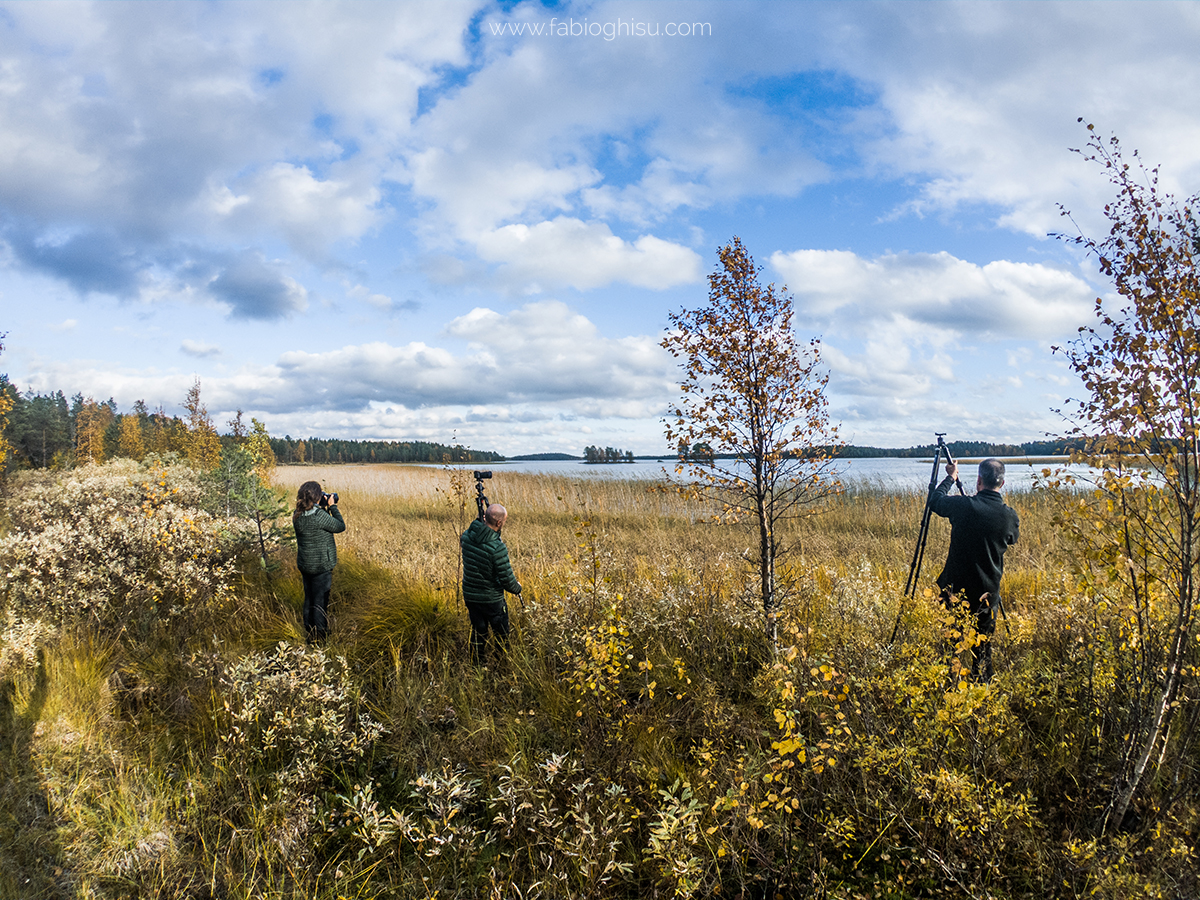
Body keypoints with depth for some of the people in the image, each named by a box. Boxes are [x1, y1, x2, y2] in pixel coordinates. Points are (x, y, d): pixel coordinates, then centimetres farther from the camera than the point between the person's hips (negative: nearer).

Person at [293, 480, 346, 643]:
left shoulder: (297, 515, -2)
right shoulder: (319, 516, -24)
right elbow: (340, 527, -11)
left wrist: (324, 508, 6)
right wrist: (332, 506, -4)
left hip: (304, 565, 7)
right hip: (321, 565, -7)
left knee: (309, 599, 20)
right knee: (320, 601, 3)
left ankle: (309, 633, 32)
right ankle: (319, 638, 11)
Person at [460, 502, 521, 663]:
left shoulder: (466, 536, -10)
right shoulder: (497, 547, -28)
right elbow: (506, 578, -18)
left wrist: (479, 520, 8)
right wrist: (517, 588, 2)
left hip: (469, 595, 6)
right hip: (491, 599, -6)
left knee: (478, 631, 23)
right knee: (501, 633, 16)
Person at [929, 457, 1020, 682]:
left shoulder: (962, 506, -15)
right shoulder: (1010, 516, -7)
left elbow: (934, 500, 5)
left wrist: (951, 477, 22)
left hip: (956, 589, -2)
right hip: (988, 594, 2)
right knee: (982, 647, 15)